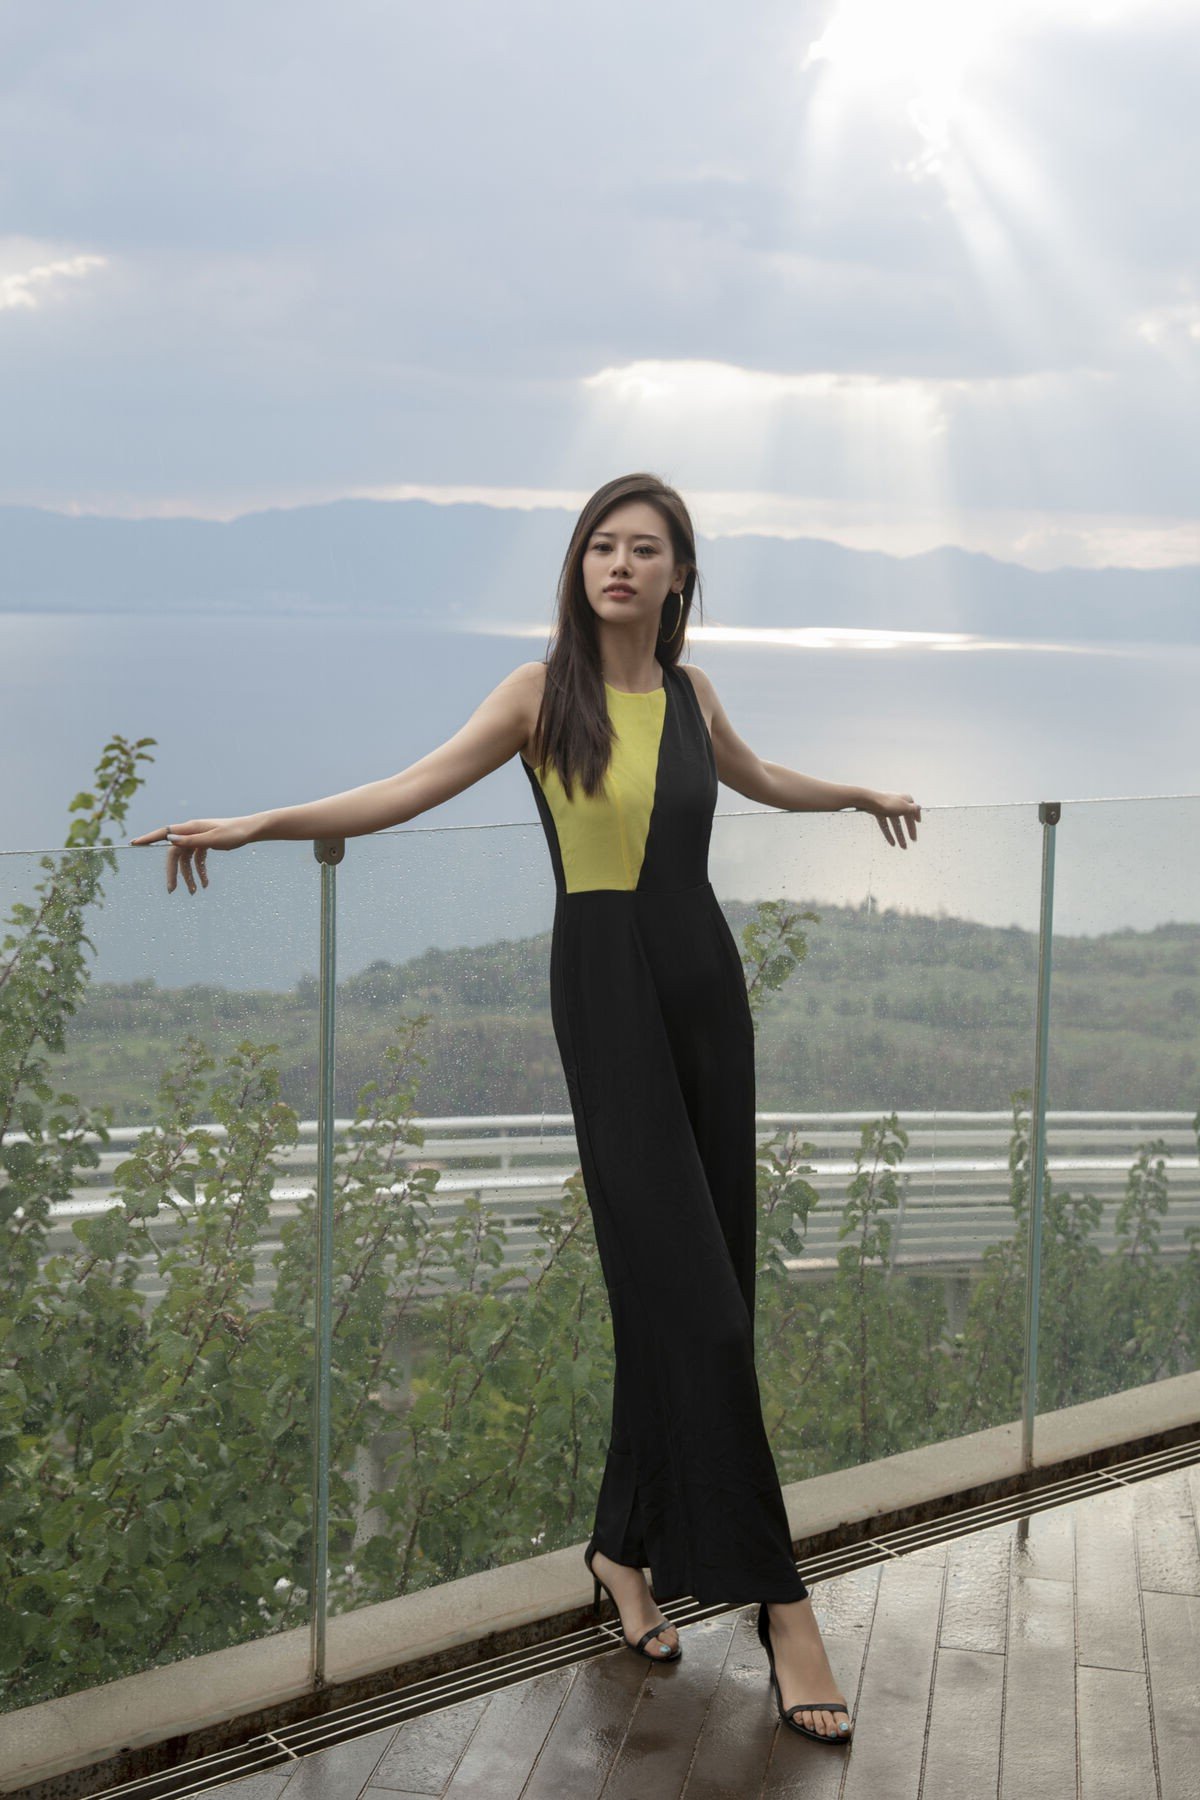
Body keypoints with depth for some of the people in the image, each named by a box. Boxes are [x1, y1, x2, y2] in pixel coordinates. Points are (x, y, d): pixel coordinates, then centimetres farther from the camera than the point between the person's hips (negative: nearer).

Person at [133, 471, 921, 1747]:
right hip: (606, 985, -5)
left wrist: (860, 795, 48)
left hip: (705, 980, 6)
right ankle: (775, 1600, -4)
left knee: (694, 1282, 6)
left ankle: (630, 1546, 22)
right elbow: (410, 790, -9)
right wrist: (261, 823, -21)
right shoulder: (542, 692, -2)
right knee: (686, 1288, -9)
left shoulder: (690, 694, 11)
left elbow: (760, 778, 32)